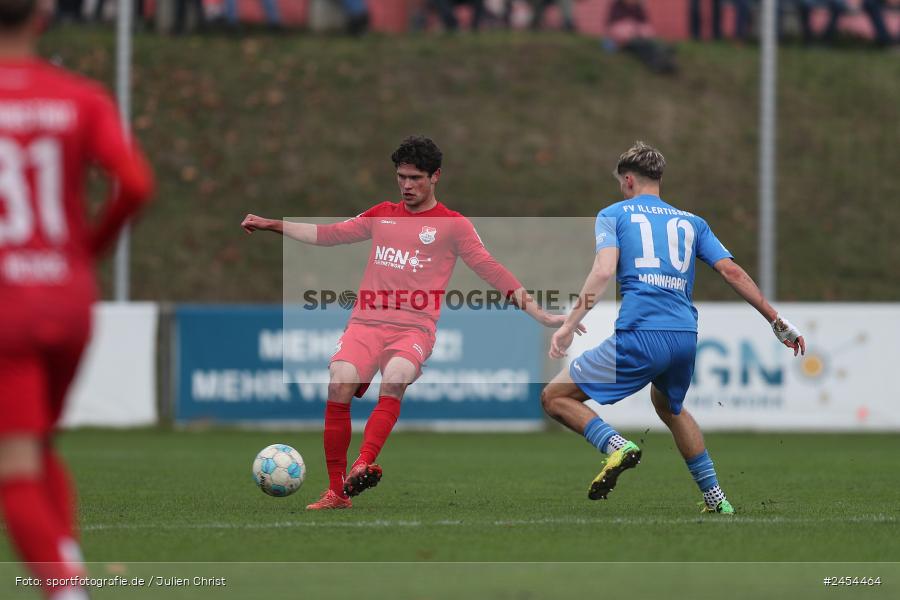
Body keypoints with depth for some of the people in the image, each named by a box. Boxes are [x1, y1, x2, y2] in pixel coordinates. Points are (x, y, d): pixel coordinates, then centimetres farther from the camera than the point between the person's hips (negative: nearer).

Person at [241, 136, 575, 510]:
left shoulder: (452, 225, 8)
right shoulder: (382, 215, 20)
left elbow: (492, 271, 6)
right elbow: (329, 235, 28)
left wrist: (540, 316, 0)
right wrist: (273, 226, 26)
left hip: (415, 329, -3)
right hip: (366, 322, 3)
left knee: (394, 380, -33)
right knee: (339, 386, -21)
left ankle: (363, 467, -49)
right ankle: (336, 492, -14)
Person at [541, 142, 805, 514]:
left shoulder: (613, 214, 11)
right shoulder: (691, 222, 22)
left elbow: (604, 270, -7)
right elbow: (732, 273, 13)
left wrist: (569, 325, -12)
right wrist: (778, 323, 16)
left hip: (639, 336, -5)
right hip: (685, 338, 5)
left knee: (555, 397, 6)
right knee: (669, 406, 36)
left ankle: (615, 445, -20)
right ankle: (715, 498, 30)